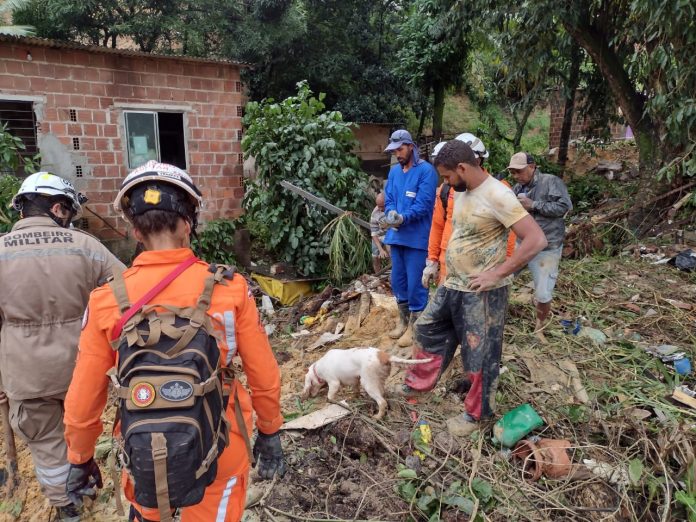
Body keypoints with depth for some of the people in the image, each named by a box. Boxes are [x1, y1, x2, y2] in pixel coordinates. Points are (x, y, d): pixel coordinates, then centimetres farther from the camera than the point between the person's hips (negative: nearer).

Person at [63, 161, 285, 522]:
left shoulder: (107, 300, -15)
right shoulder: (229, 288, -18)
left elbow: (83, 397, -6)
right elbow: (264, 376, -10)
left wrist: (80, 458, 12)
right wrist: (270, 432, 6)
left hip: (146, 455, 1)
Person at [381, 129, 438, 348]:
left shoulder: (426, 170, -10)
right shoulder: (394, 171, 10)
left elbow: (423, 205, -18)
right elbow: (389, 199, 8)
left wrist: (402, 218, -29)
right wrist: (391, 214, -14)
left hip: (417, 237, -7)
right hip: (397, 236, 7)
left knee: (414, 283, 0)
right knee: (397, 280, 15)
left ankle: (414, 327, 14)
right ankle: (403, 321, 31)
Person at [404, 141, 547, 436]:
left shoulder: (497, 196, -22)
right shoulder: (461, 192, 5)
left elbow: (536, 240, -25)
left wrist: (497, 273, -24)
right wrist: (446, 269, 12)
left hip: (482, 293, -9)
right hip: (452, 286, 9)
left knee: (479, 355, 7)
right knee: (427, 330, 21)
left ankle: (476, 414, 27)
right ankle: (419, 381, 41)